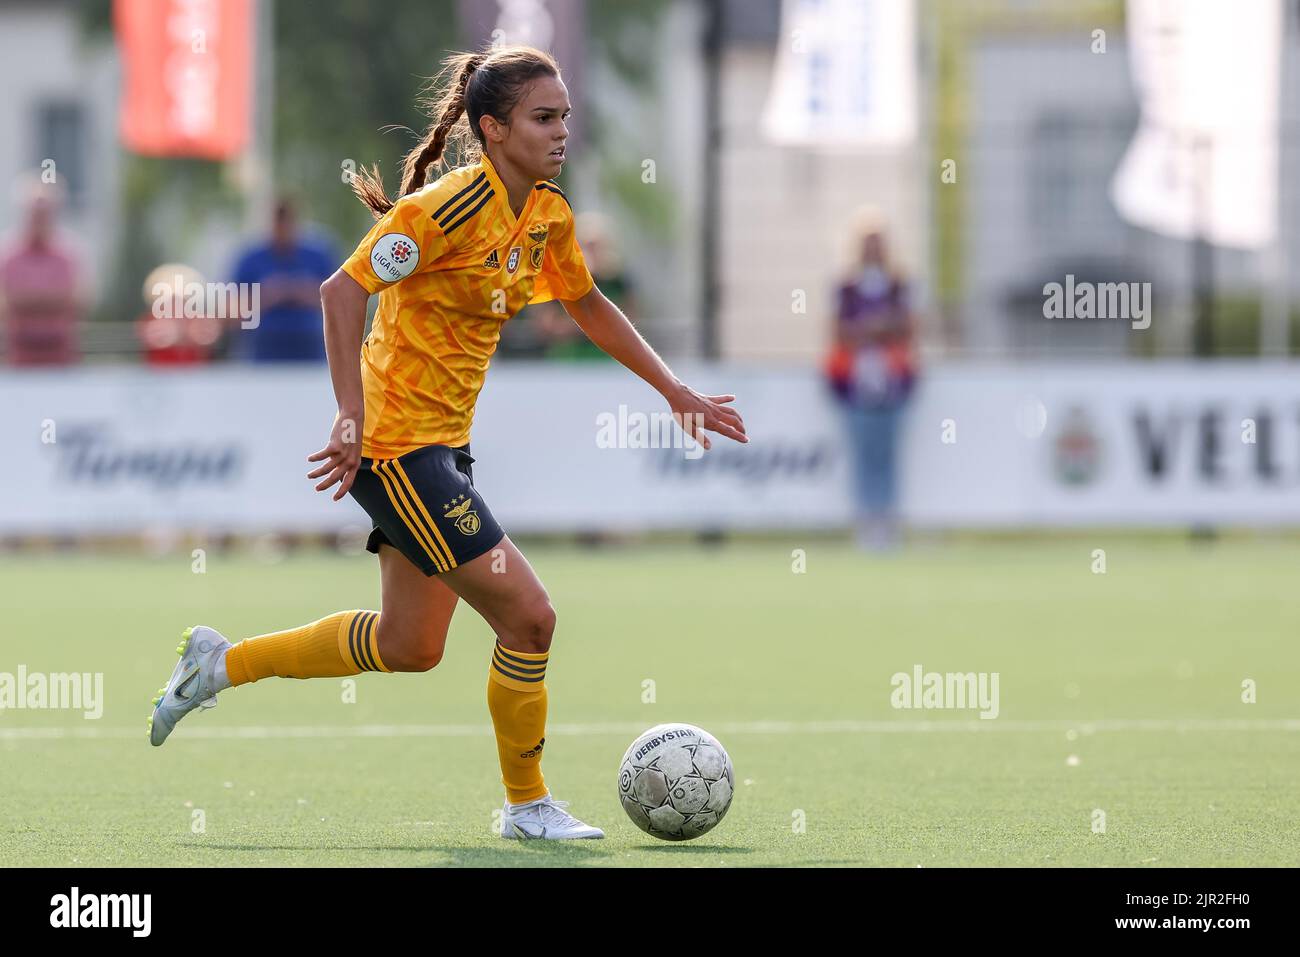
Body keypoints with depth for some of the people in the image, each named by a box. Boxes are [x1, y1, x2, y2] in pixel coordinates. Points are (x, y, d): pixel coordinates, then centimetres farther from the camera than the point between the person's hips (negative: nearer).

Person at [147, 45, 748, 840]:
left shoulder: (549, 216, 6)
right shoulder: (448, 209, -20)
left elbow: (588, 306, 23)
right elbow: (343, 291, -22)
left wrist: (677, 393, 22)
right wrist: (353, 417, -28)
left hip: (443, 442, 10)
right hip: (399, 443, -10)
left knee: (410, 646, 18)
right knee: (528, 616, -10)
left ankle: (220, 663, 31)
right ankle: (528, 805, 7)